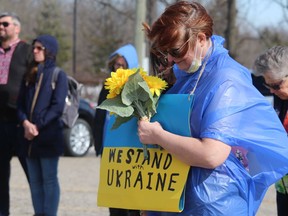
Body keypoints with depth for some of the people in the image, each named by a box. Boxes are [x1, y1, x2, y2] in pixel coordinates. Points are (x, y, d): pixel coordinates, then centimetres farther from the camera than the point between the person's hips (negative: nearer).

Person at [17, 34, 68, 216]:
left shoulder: (58, 75, -1)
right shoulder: (30, 75, 15)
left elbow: (57, 106, -9)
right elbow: (21, 103, 9)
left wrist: (38, 126, -13)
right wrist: (25, 123, -10)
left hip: (49, 136, -5)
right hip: (29, 136, 5)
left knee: (49, 179, -3)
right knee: (35, 179, 6)